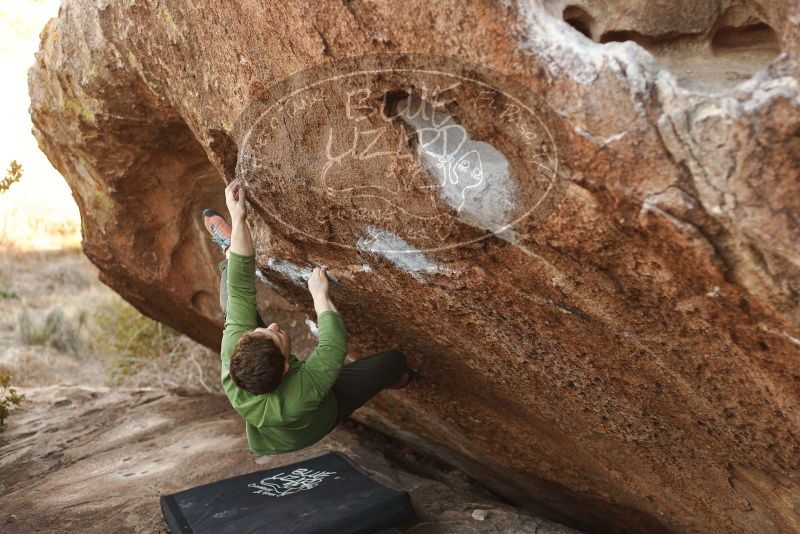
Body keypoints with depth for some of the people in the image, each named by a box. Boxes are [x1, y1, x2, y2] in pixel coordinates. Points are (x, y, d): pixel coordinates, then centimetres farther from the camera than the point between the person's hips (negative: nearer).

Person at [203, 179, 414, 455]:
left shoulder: (232, 369, -42)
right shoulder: (305, 393, -52)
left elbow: (240, 292, -38)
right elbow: (335, 345, -37)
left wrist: (238, 218, -38)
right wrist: (320, 295, -24)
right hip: (323, 415, -2)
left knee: (232, 304, 3)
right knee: (394, 359, -2)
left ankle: (229, 249, 34)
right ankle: (393, 380, 38)